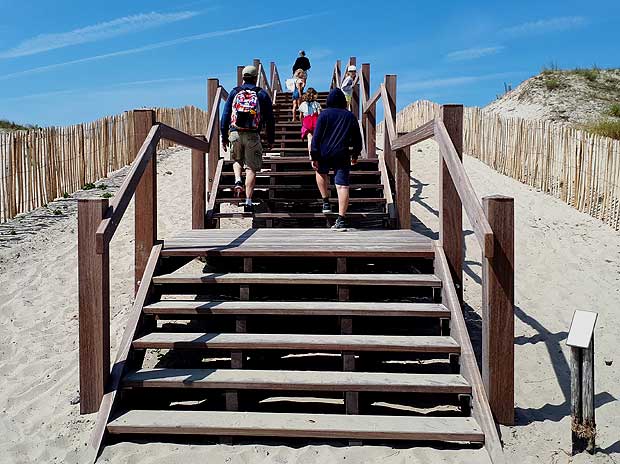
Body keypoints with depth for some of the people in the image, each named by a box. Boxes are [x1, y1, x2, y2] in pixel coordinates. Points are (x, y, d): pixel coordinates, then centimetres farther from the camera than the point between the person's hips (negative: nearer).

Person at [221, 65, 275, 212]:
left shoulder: (234, 92, 10)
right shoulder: (262, 94, 8)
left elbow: (225, 115, 7)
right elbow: (270, 119, 7)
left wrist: (224, 137, 12)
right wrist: (270, 139, 14)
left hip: (235, 133, 1)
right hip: (253, 135, -1)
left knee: (237, 160, 27)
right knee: (251, 168, 3)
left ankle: (238, 180, 0)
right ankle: (248, 202, -2)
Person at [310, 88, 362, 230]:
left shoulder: (324, 114, 2)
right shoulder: (350, 116, 11)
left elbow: (317, 136, -3)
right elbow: (357, 138, 17)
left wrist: (314, 157, -1)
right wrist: (355, 155, 29)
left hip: (325, 154, -1)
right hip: (343, 155, 1)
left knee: (321, 172, 29)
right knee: (343, 186, -3)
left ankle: (326, 202, 22)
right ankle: (341, 219, -8)